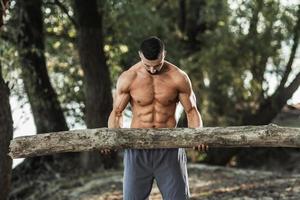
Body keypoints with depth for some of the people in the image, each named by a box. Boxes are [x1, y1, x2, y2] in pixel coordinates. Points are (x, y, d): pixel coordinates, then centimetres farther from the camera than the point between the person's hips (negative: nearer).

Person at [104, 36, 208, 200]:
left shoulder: (179, 78, -4)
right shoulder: (128, 78, -4)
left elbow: (191, 111, 3)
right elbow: (117, 113, 2)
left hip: (169, 149, 0)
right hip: (137, 148, 0)